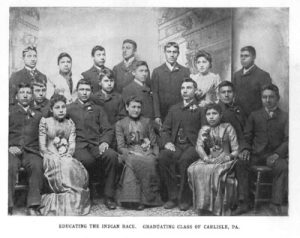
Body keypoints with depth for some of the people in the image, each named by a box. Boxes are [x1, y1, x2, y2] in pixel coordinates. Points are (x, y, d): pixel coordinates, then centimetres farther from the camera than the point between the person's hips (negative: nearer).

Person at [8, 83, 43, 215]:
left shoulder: (37, 115, 25)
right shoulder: (9, 111, 19)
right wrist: (9, 146, -7)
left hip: (31, 151, 1)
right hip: (12, 150, -1)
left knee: (37, 165, -33)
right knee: (10, 166, -35)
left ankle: (33, 207, -30)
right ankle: (7, 207, -31)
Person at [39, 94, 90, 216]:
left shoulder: (70, 123, 18)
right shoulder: (45, 122, 8)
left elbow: (72, 144, 9)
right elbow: (42, 146, 2)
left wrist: (68, 154, -12)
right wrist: (55, 155, -13)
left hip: (66, 157, 3)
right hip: (51, 157, -3)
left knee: (77, 170, -31)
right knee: (62, 168, -36)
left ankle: (75, 204, -25)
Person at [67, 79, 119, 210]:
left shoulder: (98, 109, 24)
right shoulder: (69, 109, 19)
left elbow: (107, 129, 14)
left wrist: (104, 141, -6)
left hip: (96, 145, 2)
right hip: (78, 144, -2)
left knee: (112, 155, -30)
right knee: (86, 160, -37)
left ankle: (109, 196, -19)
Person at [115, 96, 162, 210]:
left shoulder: (147, 121, 22)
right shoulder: (120, 124, 15)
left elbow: (154, 143, 15)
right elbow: (121, 146, 5)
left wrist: (156, 157, -4)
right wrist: (132, 153, -14)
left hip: (147, 152, 2)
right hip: (131, 153, -1)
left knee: (150, 162, -35)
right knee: (134, 162, -38)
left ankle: (149, 198, -28)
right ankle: (134, 199, -36)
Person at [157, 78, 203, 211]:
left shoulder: (200, 109, 8)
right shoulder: (174, 109, 23)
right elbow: (165, 129, 16)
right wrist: (167, 142, 0)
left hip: (193, 146, -4)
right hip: (175, 145, 4)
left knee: (184, 159, -36)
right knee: (162, 157, -28)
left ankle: (185, 199, -18)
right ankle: (172, 196, -16)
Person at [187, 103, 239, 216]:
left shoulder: (228, 128, 7)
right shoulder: (204, 129, 17)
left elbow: (236, 150, 2)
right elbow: (199, 146, 1)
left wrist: (228, 157, -17)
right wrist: (205, 158, -17)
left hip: (224, 160, -3)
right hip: (208, 160, 4)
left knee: (214, 171, -36)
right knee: (194, 170, -27)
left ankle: (215, 207, -26)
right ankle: (202, 204, -22)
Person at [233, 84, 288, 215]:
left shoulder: (285, 117, 7)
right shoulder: (254, 115, 15)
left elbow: (287, 139, 0)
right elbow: (247, 135, 17)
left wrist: (278, 153, -16)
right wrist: (247, 149, -3)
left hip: (274, 154, -2)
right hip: (256, 154, 2)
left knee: (283, 167, -34)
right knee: (239, 163, -26)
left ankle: (276, 204, -22)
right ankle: (243, 203, -19)